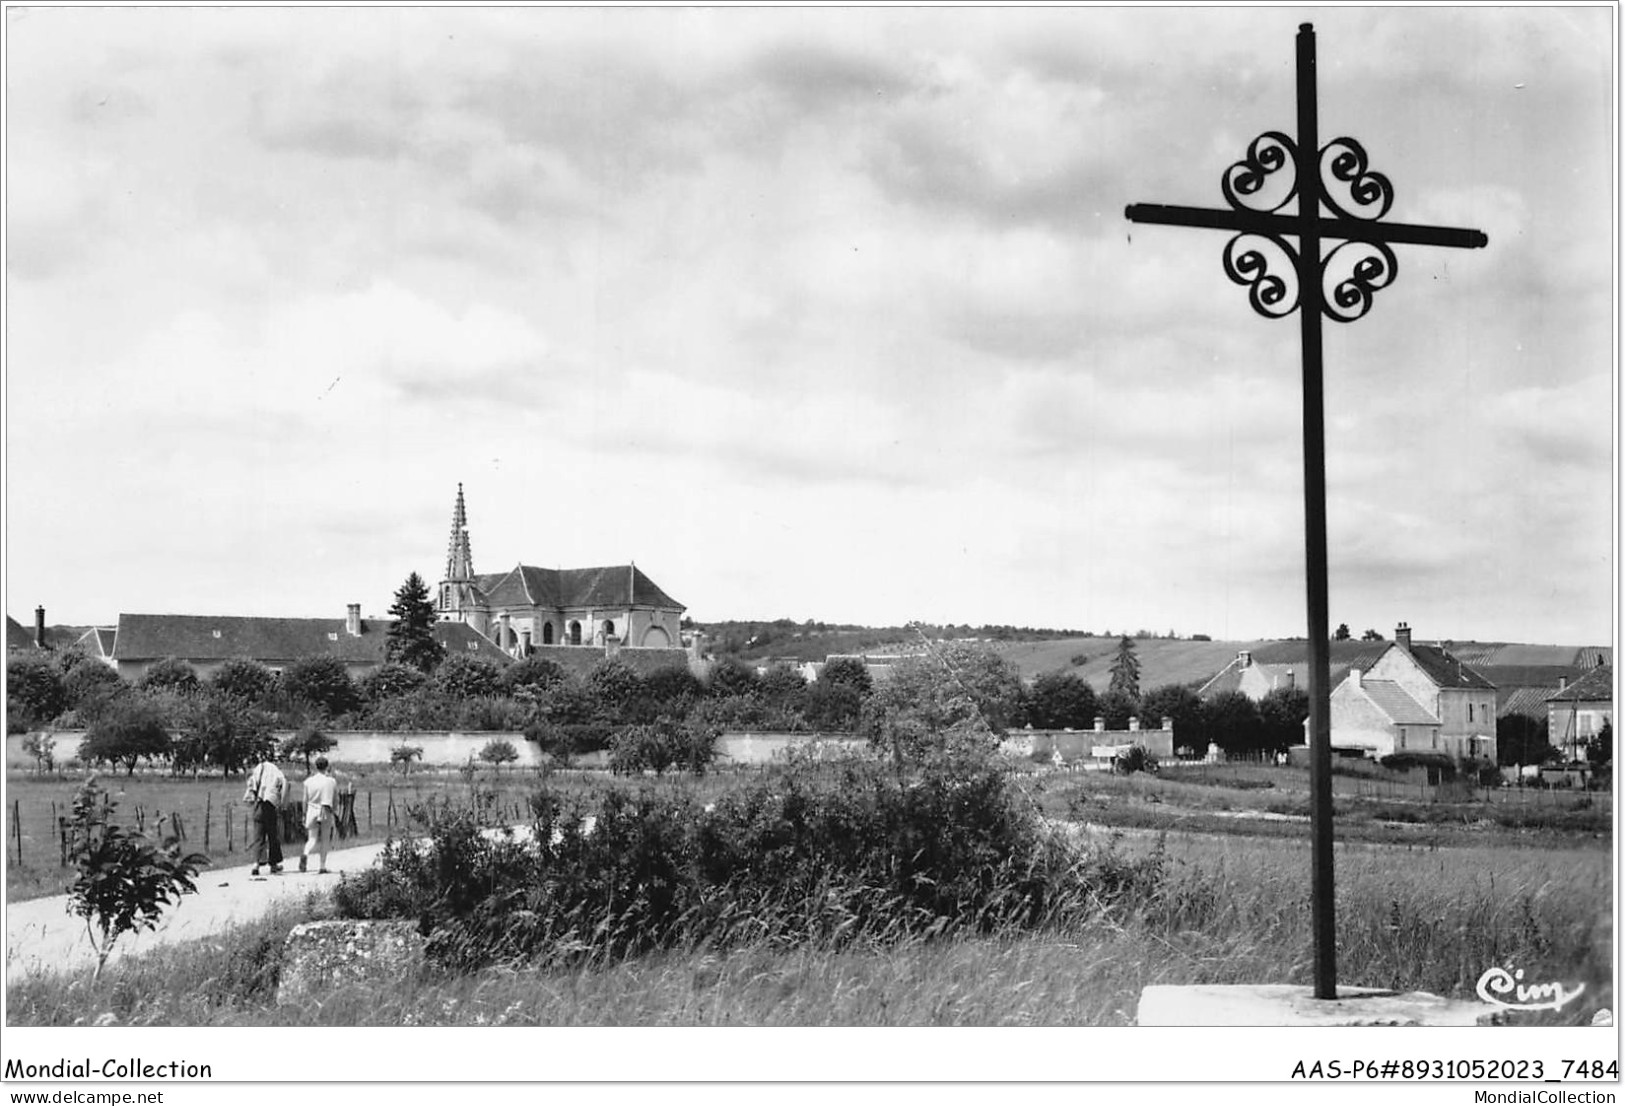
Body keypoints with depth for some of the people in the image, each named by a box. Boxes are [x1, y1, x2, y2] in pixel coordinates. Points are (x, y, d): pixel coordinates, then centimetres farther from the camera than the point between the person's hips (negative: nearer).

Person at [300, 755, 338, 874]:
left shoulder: (309, 781, 1)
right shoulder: (331, 781, -2)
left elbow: (305, 800, 4)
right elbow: (336, 799, 3)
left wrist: (304, 814, 13)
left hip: (312, 811, 1)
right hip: (326, 812, -1)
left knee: (312, 839, 6)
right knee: (324, 841, 8)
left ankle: (305, 854, -25)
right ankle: (322, 866, 7)